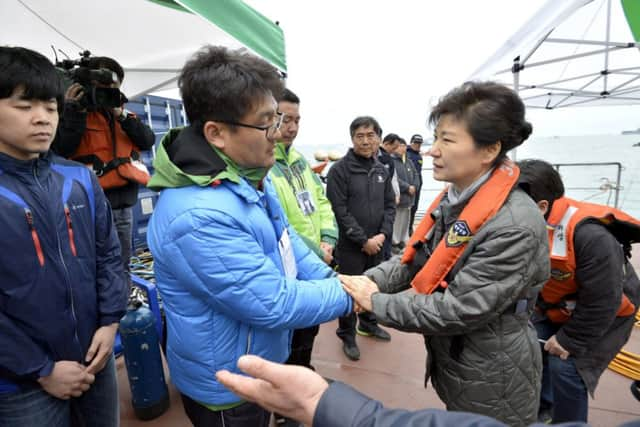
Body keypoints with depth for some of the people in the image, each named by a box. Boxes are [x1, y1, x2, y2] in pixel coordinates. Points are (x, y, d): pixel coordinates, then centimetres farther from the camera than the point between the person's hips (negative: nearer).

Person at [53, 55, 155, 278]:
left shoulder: (123, 114, 17)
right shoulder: (74, 112, 2)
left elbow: (148, 141, 2)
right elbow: (61, 150, -10)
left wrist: (121, 115, -8)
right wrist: (74, 111, -13)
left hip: (125, 203, 5)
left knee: (122, 266, 15)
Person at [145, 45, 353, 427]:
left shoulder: (251, 176, -4)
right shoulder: (198, 216, -35)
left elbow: (285, 241, 4)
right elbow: (276, 305, -31)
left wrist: (333, 279, -6)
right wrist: (347, 294, -18)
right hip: (225, 386, -8)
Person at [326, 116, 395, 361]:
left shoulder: (382, 170, 7)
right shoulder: (339, 169, -11)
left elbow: (390, 205, 9)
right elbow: (340, 210, -16)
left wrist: (383, 234, -6)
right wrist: (364, 240, -15)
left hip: (376, 244, 6)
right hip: (351, 245, -5)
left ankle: (368, 323, 43)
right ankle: (347, 335, 27)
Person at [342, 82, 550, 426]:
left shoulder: (515, 227, -30)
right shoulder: (453, 200, -4)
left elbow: (457, 310, -30)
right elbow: (415, 258, 1)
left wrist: (376, 303, -22)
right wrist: (371, 280, -16)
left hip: (490, 384, -7)